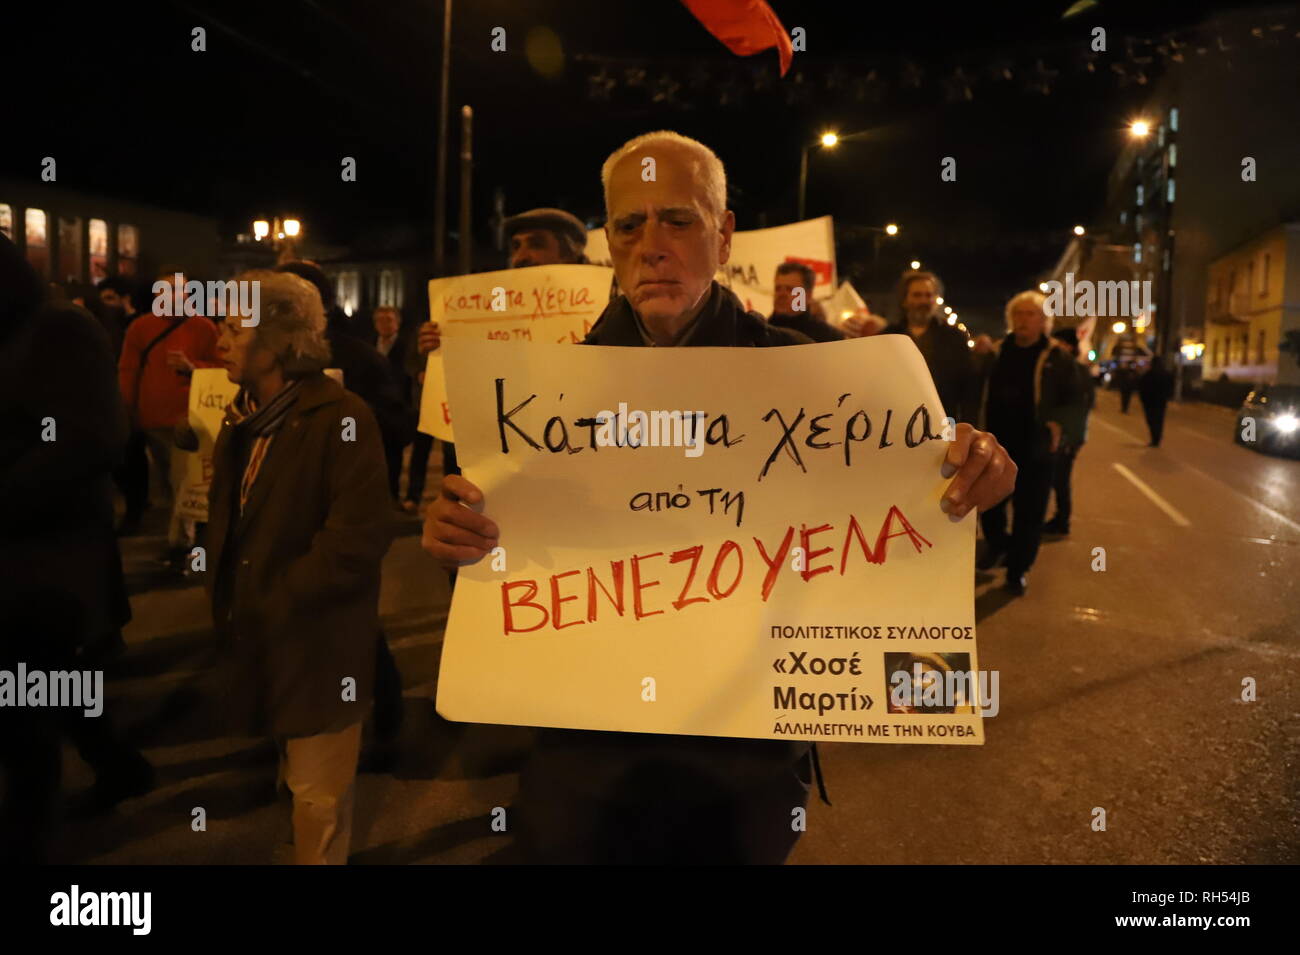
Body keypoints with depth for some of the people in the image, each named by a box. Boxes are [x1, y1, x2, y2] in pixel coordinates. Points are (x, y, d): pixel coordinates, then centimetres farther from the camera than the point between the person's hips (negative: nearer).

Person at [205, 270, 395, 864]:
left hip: (317, 645, -8)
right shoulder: (242, 418, 9)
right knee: (299, 782, 25)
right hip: (259, 640, 8)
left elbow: (358, 539, -24)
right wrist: (224, 594, 4)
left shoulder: (342, 419, -18)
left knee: (318, 796, 8)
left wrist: (273, 602, -18)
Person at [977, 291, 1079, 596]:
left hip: (1034, 449, -2)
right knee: (988, 503, 11)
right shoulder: (996, 351, 6)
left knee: (1029, 513, 4)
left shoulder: (1055, 358, -1)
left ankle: (1018, 570, 18)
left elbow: (1075, 399, 6)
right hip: (995, 445, 3)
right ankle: (997, 545, 39)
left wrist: (1058, 422, -10)